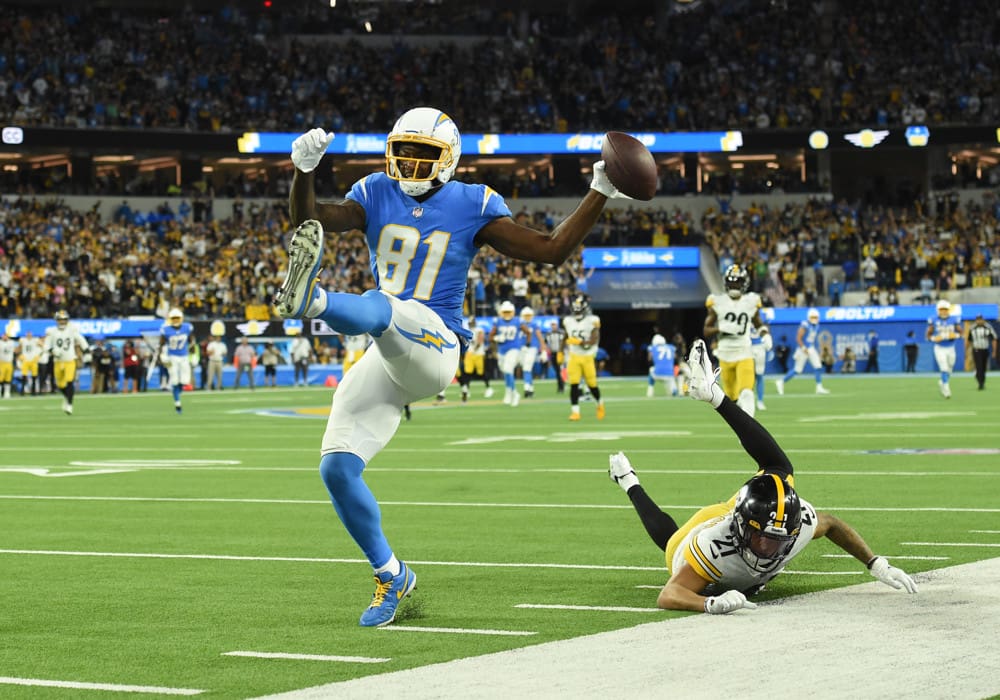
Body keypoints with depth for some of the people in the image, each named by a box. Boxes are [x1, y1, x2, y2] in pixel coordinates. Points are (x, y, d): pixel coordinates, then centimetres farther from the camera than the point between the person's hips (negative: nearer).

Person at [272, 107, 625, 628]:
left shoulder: (472, 206, 3)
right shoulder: (377, 194, 11)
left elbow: (552, 250, 1)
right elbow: (309, 219, -5)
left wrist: (600, 194, -5)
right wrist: (304, 169, -23)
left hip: (432, 344, -5)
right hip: (383, 358, 5)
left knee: (380, 307, -37)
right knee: (337, 469, -2)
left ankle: (310, 301, -72)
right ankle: (391, 575, 15)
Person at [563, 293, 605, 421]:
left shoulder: (592, 321, -10)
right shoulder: (568, 321, 4)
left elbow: (594, 340, -17)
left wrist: (579, 342, -27)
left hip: (588, 357, -2)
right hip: (574, 357, 3)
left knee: (592, 385, 7)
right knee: (574, 384, -9)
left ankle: (600, 404, 34)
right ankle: (575, 411, -6)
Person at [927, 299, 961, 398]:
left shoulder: (953, 320, -1)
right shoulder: (933, 320, -7)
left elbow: (960, 332, 5)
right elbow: (928, 335, -1)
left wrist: (955, 335, -16)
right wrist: (934, 338, -21)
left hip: (951, 348, 3)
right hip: (939, 348, -3)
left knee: (949, 370, 14)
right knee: (944, 369, -16)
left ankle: (941, 383, 41)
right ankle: (946, 390, -11)